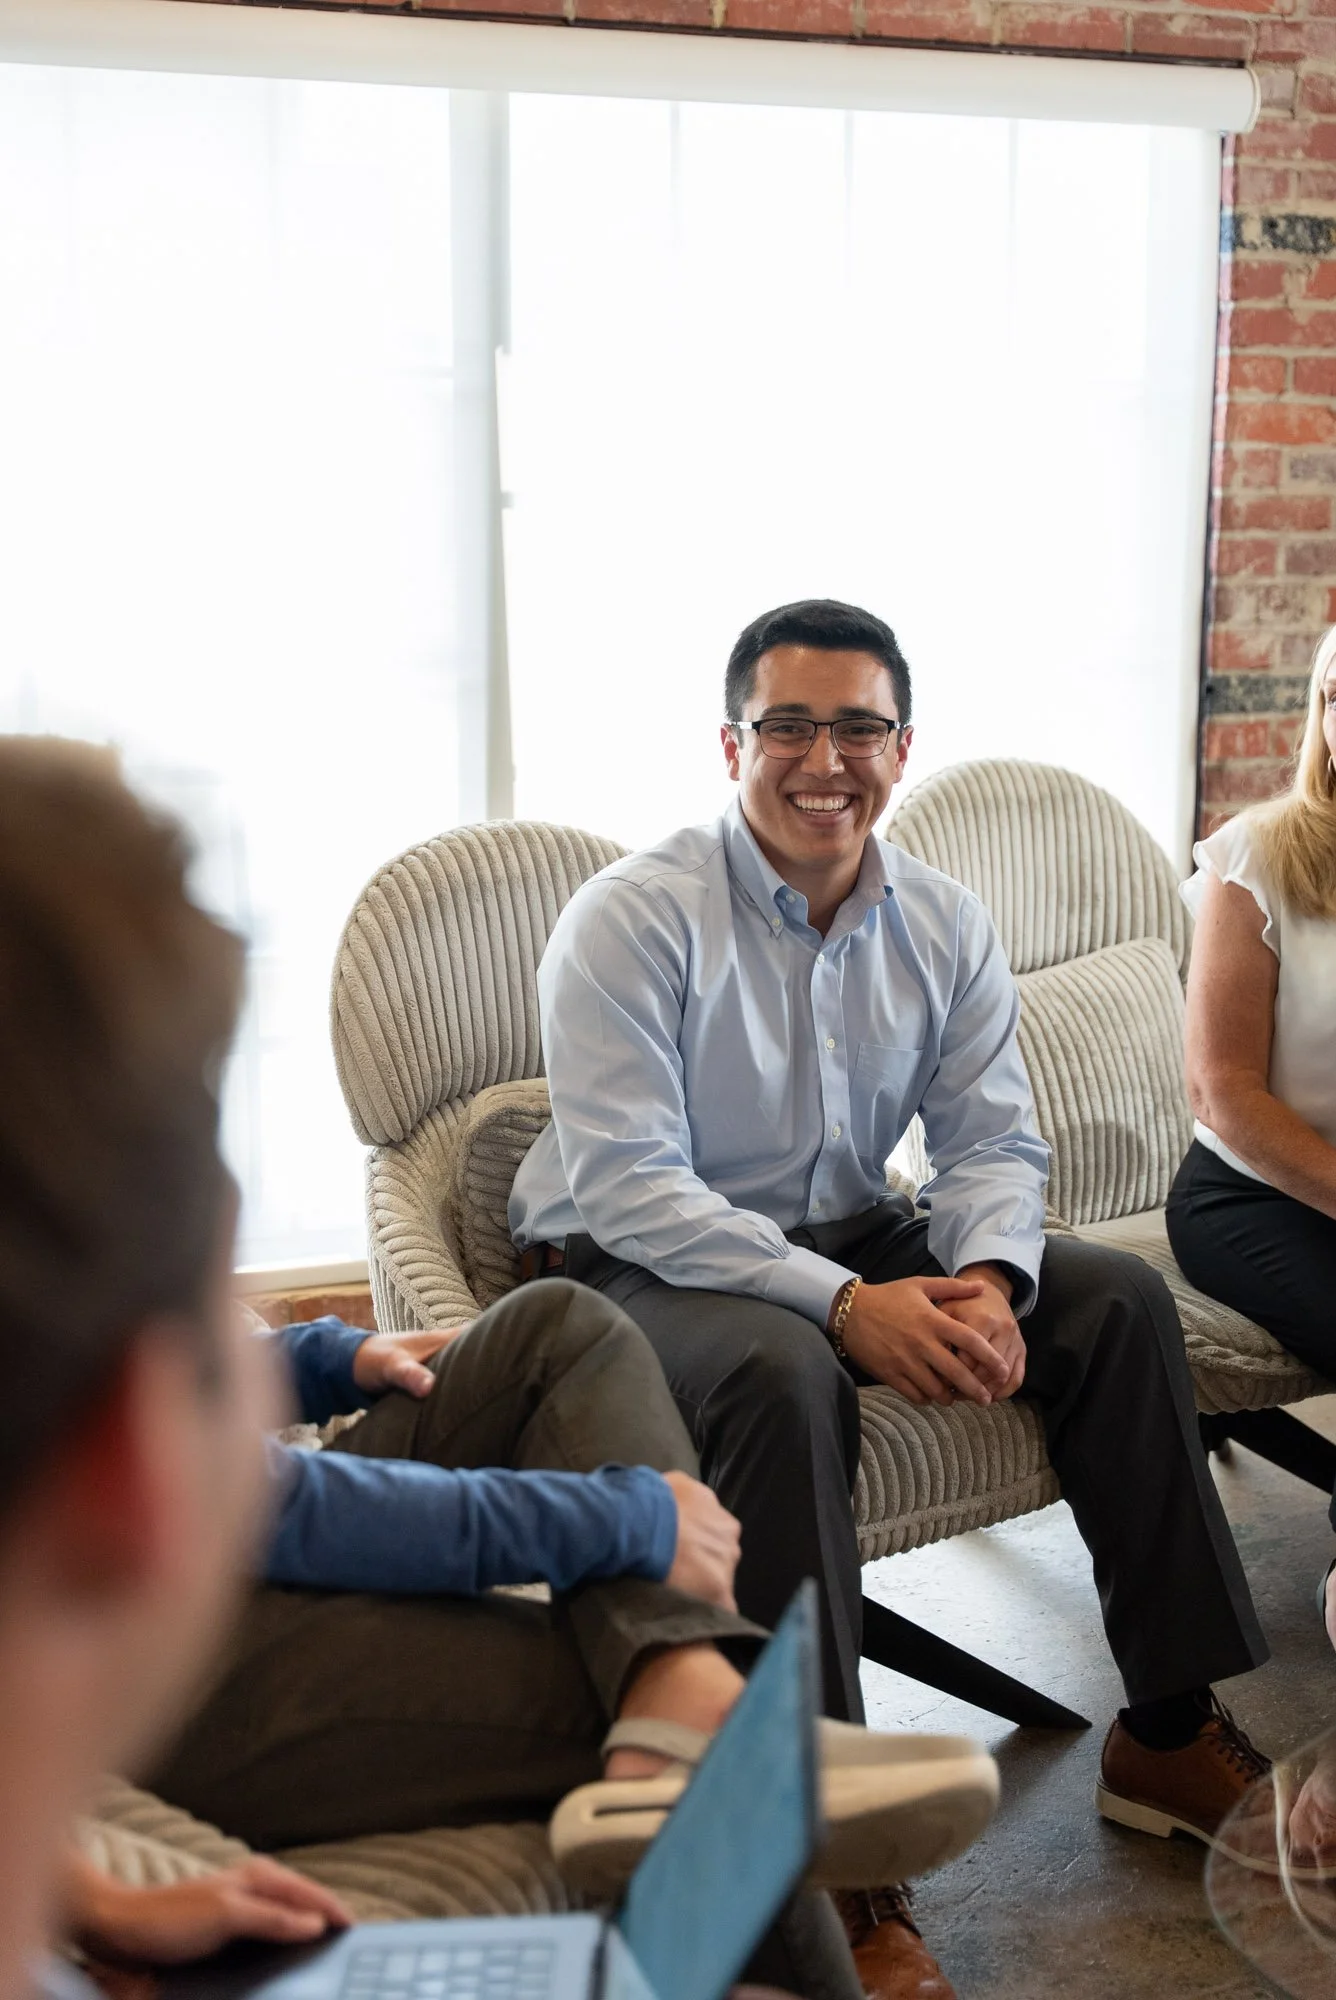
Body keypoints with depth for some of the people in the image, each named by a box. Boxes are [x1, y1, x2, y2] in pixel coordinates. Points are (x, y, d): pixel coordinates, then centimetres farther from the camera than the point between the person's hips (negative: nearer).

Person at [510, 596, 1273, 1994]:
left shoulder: (942, 926, 2)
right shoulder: (632, 921, -17)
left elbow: (993, 1140, 1)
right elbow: (627, 1184, -23)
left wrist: (987, 1278, -23)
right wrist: (847, 1304, -33)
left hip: (850, 1244, 6)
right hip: (637, 1267, -6)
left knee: (1120, 1301, -8)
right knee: (785, 1369, -38)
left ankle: (1169, 1732, 1)